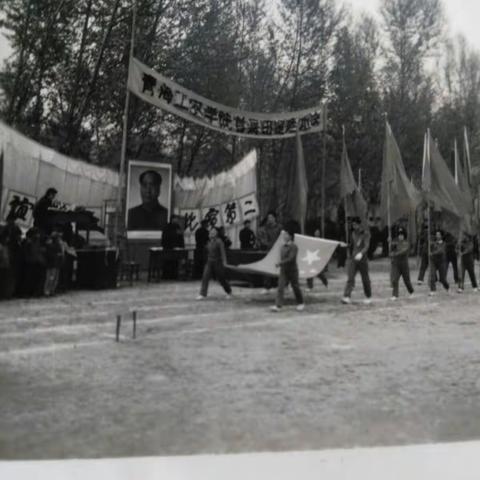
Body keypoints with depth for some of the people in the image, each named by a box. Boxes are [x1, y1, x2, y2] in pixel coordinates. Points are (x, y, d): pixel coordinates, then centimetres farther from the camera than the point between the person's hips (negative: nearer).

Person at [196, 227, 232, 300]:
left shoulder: (219, 241, -12)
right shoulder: (209, 241, 8)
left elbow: (223, 252, -15)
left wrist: (224, 262, -19)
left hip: (217, 262, -6)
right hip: (209, 262, 6)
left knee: (221, 278, 7)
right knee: (205, 277, -8)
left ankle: (229, 292, 30)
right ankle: (203, 295, -9)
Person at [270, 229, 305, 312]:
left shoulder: (293, 247, -14)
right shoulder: (283, 246, 8)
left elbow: (290, 259, -23)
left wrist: (280, 263, -26)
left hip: (292, 271, -6)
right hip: (283, 270, 6)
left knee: (295, 288, 8)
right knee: (280, 288, -6)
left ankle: (300, 303, 28)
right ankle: (278, 306, -10)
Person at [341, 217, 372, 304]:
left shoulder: (365, 233, -6)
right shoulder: (353, 233, 10)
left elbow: (366, 245, -18)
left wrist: (361, 253, -35)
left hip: (362, 259, -4)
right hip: (353, 259, 4)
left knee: (365, 279, 6)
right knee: (350, 278, -8)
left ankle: (368, 297, 22)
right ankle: (347, 297, -16)